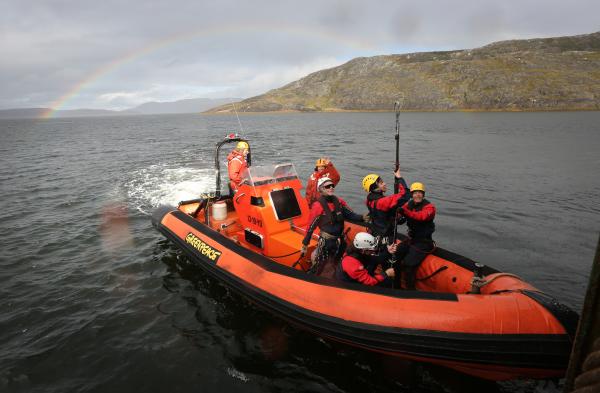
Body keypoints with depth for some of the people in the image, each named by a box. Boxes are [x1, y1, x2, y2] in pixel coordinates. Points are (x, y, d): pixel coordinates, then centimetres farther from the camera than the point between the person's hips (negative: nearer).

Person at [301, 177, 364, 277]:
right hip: (326, 242, -6)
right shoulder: (318, 206, -17)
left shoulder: (339, 202, 0)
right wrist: (305, 245, -10)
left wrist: (362, 217, -19)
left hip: (340, 240, 7)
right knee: (323, 269, 0)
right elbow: (310, 227, -14)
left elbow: (351, 215, 0)